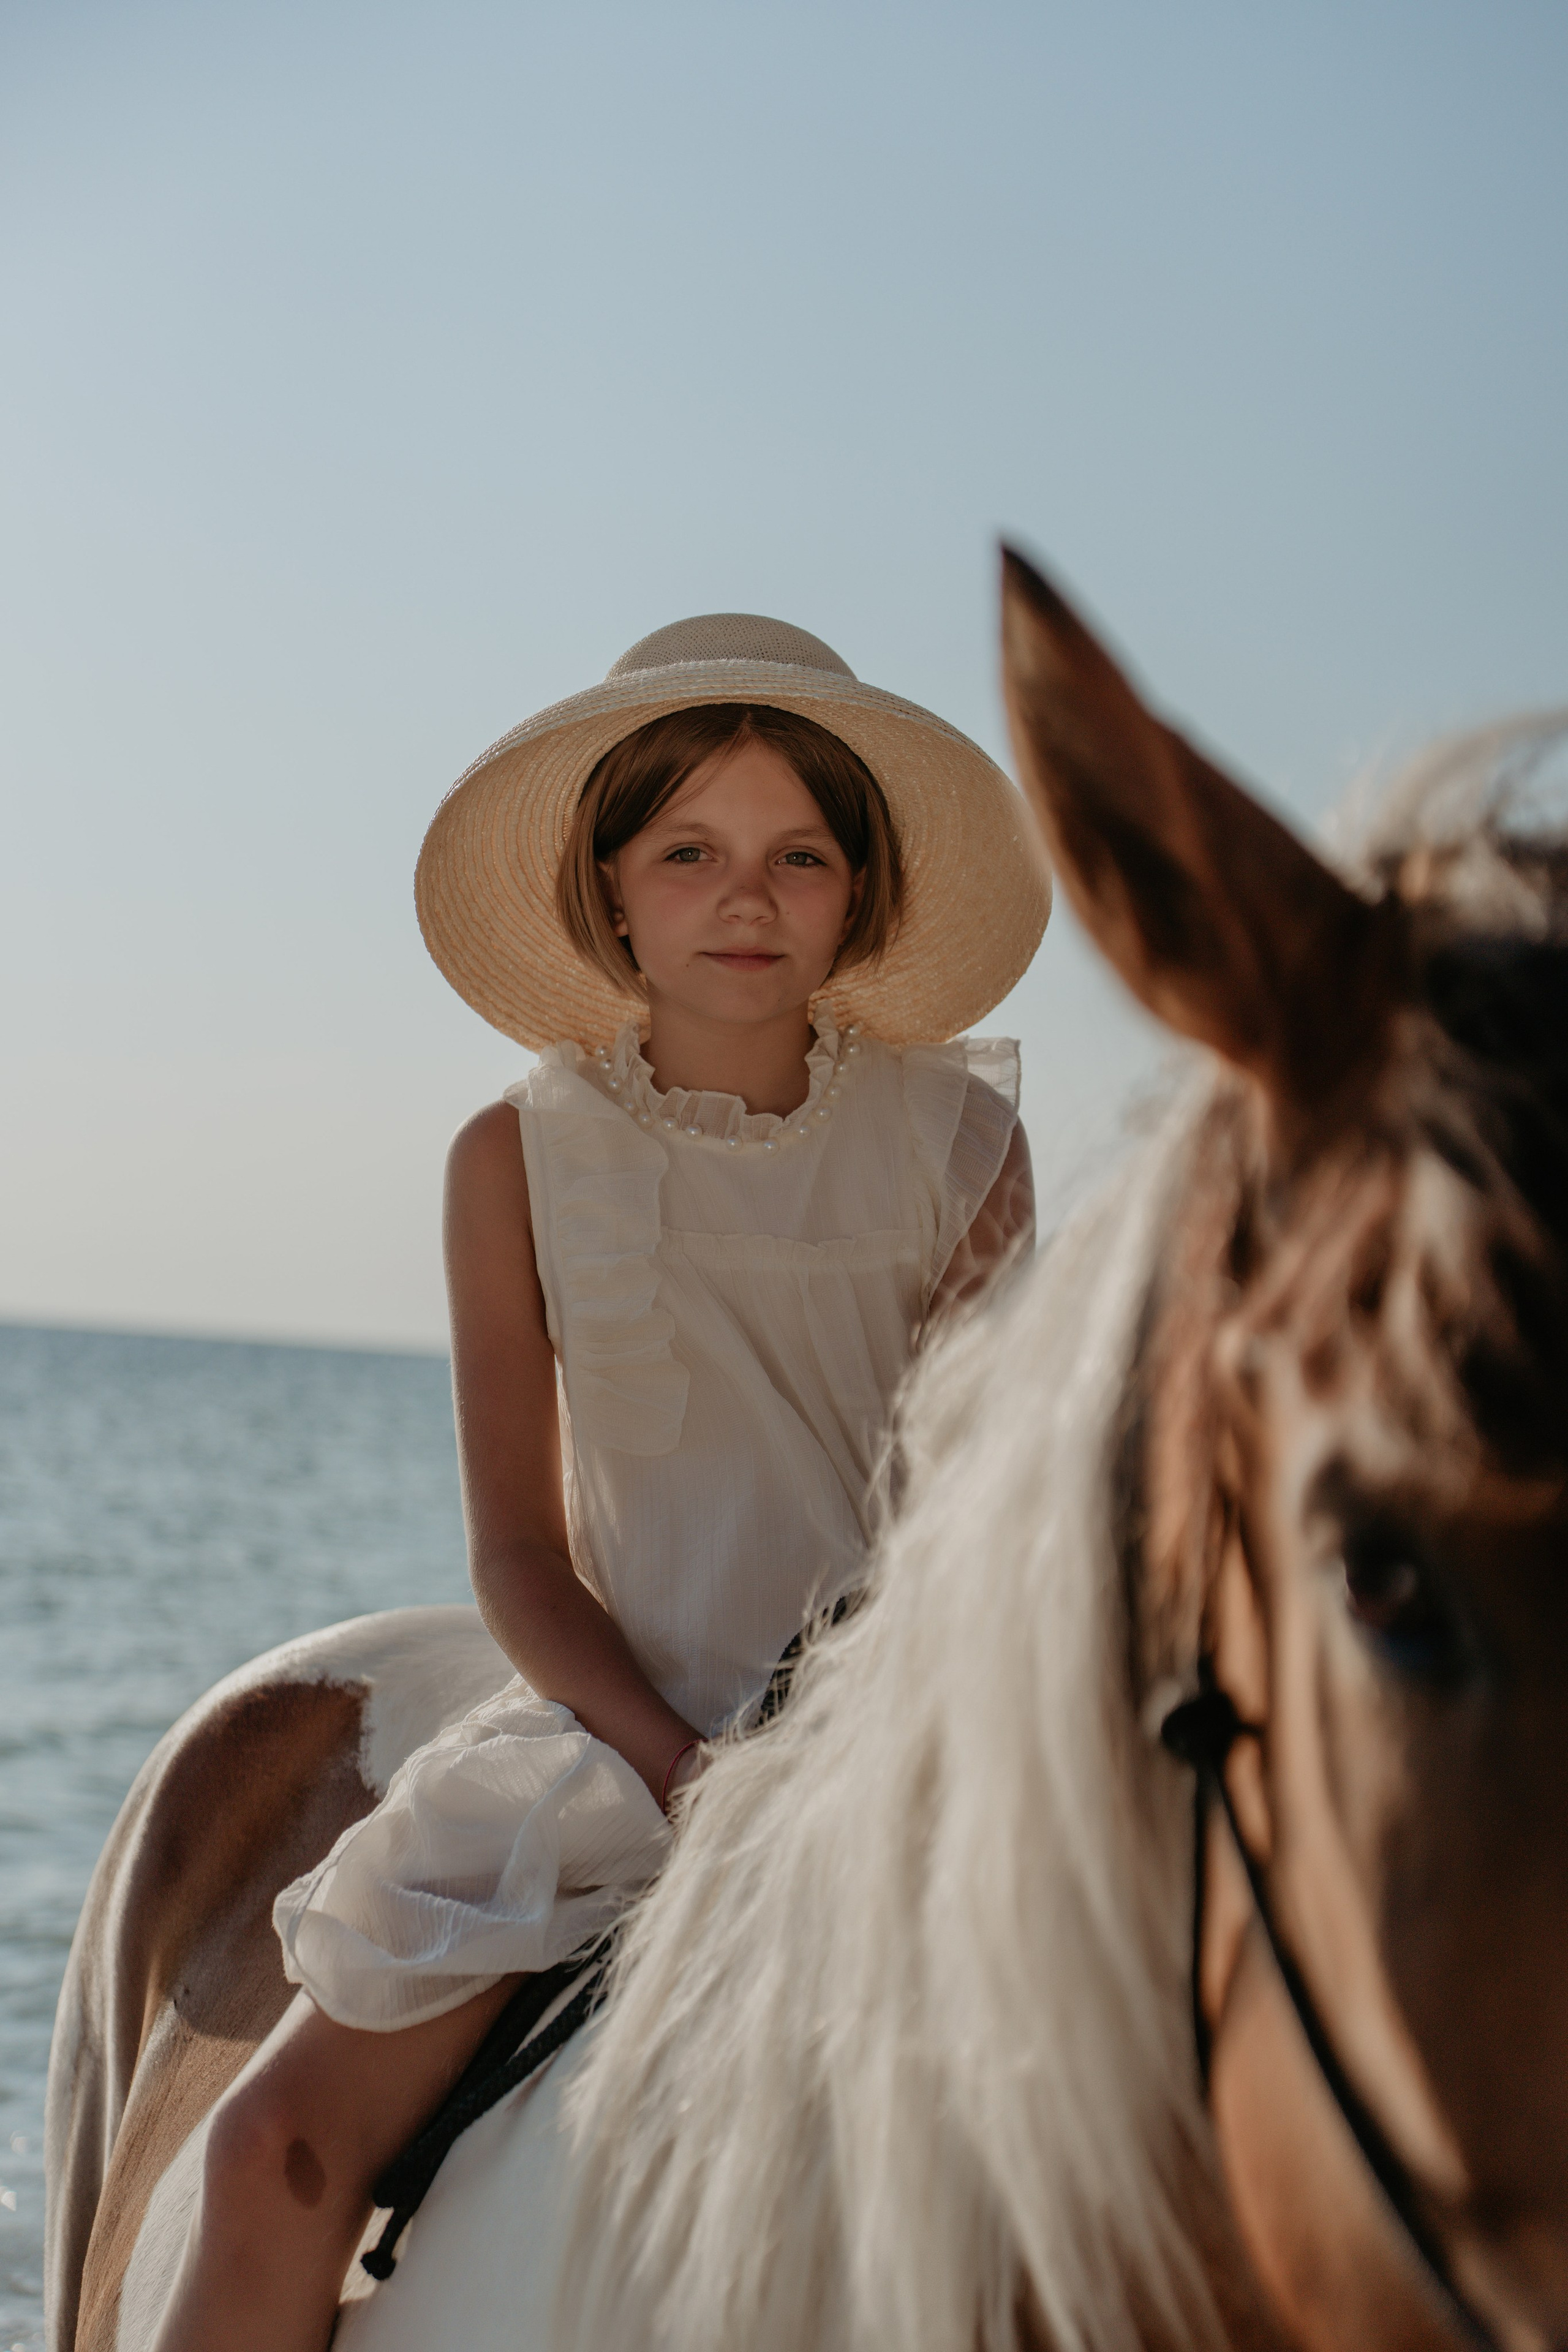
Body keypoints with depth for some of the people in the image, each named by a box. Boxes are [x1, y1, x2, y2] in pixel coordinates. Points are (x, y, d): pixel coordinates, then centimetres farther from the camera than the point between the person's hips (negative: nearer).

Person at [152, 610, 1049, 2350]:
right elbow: (518, 1554, 0)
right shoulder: (521, 1160, 2)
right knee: (281, 2146, -16)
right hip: (620, 1719, 0)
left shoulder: (958, 1135, 1)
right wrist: (676, 1758, -17)